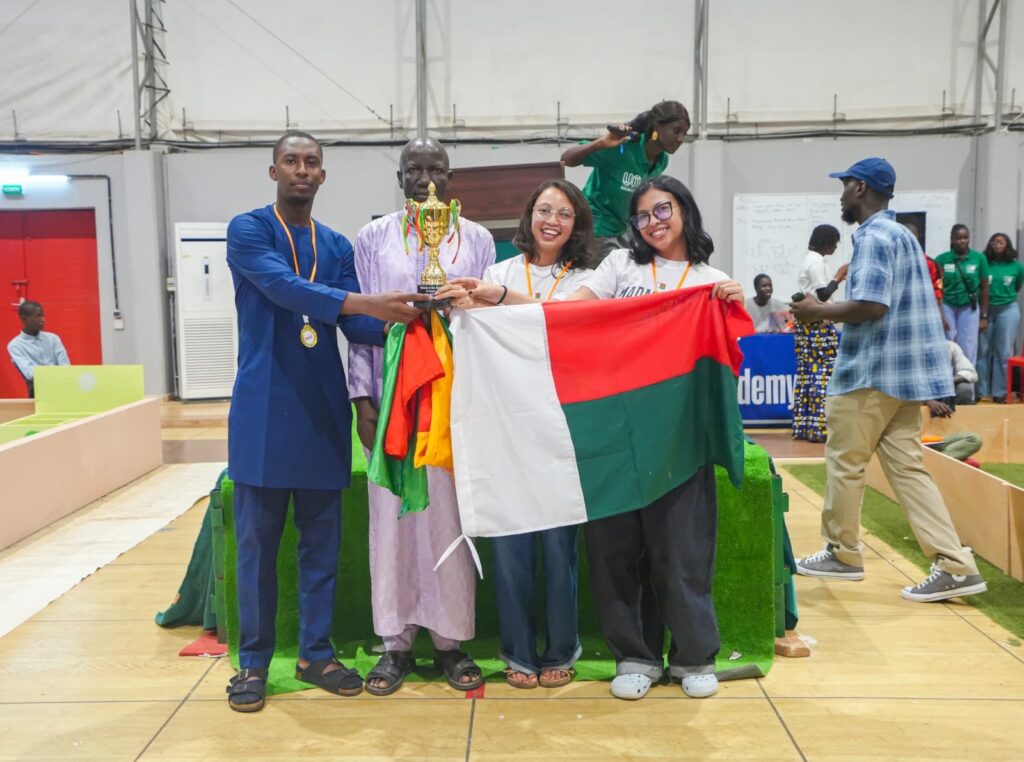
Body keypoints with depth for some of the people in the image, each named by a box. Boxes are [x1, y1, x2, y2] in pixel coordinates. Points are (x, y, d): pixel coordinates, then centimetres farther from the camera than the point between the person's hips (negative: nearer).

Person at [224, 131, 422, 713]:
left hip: (324, 410, 4)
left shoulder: (337, 246, 13)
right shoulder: (248, 230, -2)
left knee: (322, 541, 9)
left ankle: (317, 652, 22)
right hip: (264, 409, -4)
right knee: (258, 541, 3)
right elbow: (283, 287, -21)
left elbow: (353, 323, 1)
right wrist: (366, 301, -33)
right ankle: (254, 660, 17)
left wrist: (394, 320, -21)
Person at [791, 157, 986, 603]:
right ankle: (954, 566, 4)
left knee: (844, 462, 6)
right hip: (904, 369, 9)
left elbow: (871, 306, -24)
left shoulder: (873, 237, -13)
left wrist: (818, 311, -10)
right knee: (906, 466, 8)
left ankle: (843, 553, 19)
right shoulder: (901, 234, 18)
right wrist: (831, 310, 16)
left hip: (873, 372, -9)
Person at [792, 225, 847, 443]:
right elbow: (822, 295, -17)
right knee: (821, 375, -8)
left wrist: (837, 279, 14)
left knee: (807, 374, 7)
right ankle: (819, 427, -7)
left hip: (806, 323, 10)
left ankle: (803, 426, 8)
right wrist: (838, 277, -7)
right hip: (817, 325, -10)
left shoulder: (810, 259, 17)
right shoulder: (817, 261, -12)